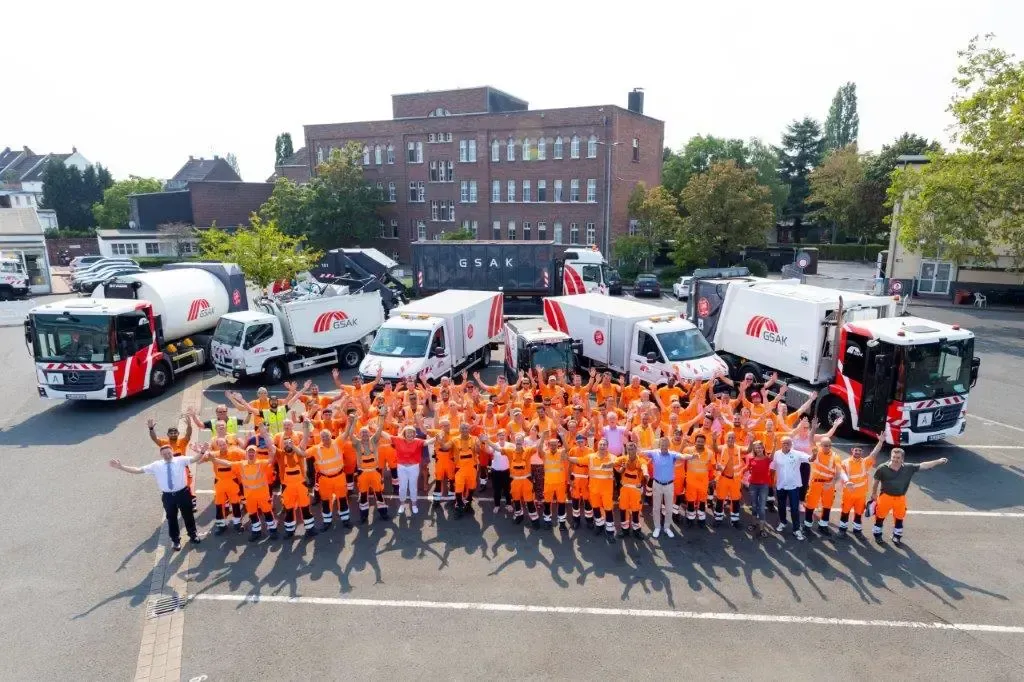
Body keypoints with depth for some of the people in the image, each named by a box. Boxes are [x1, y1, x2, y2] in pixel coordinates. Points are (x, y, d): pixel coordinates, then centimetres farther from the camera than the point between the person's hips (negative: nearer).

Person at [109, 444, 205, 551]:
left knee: (188, 515, 16)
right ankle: (175, 540, 37)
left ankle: (193, 534, 39)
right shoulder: (156, 465, -2)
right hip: (168, 496, 1)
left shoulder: (180, 460, -7)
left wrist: (201, 452, -42)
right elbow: (138, 470, -2)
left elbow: (194, 459, -21)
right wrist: (121, 466, -10)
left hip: (183, 493, -1)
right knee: (171, 518, 16)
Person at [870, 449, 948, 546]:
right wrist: (874, 494, 3)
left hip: (900, 498, 3)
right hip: (885, 496, -3)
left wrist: (938, 461, -17)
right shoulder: (883, 468, -17)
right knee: (880, 517, 10)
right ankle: (877, 535, 29)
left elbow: (923, 466, -8)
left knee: (899, 518, 19)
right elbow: (876, 481, -5)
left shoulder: (908, 468, -10)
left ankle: (897, 536, 39)